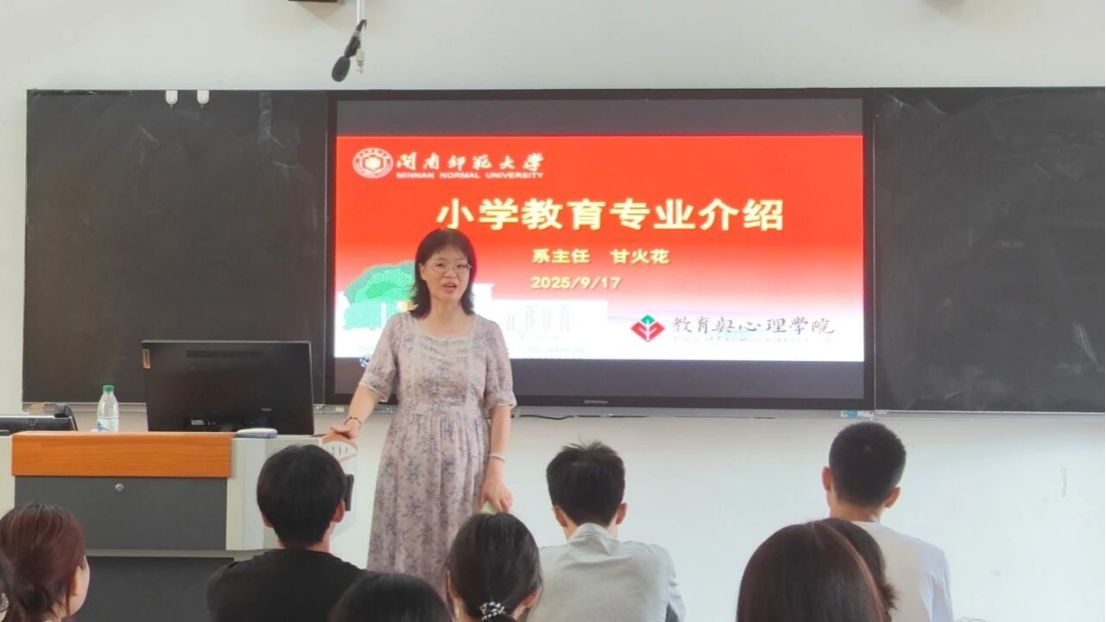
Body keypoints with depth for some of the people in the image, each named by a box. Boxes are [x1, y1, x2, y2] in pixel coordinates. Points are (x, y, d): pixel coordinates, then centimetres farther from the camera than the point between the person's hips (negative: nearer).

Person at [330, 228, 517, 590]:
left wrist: (496, 472, -6)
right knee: (405, 559, 1)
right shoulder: (400, 328, 3)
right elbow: (373, 384, -2)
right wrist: (355, 421, -24)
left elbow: (501, 405, 1)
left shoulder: (487, 333, 2)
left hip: (466, 464, 0)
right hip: (410, 463, 1)